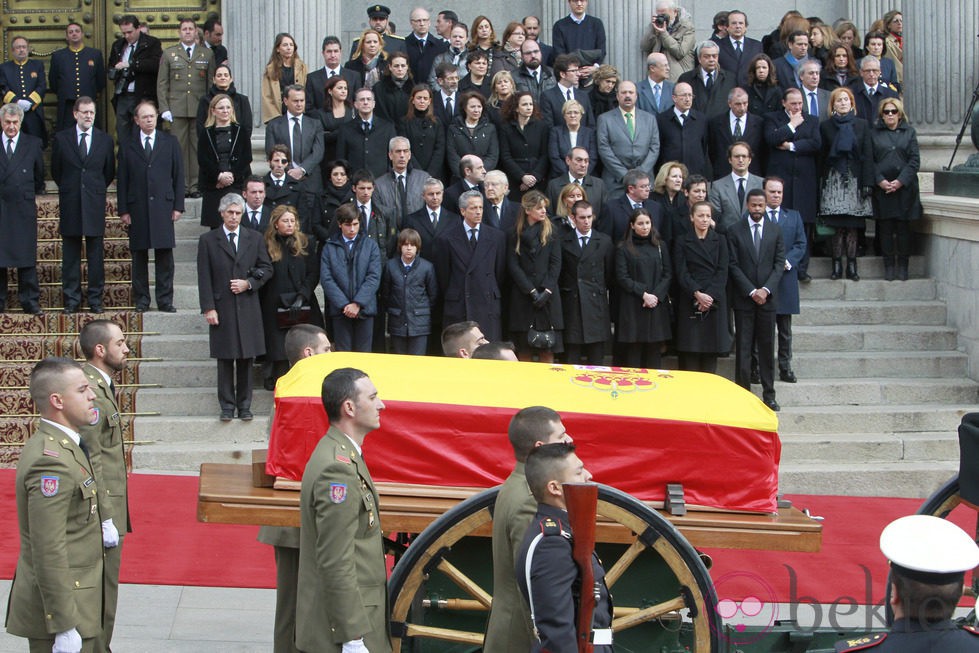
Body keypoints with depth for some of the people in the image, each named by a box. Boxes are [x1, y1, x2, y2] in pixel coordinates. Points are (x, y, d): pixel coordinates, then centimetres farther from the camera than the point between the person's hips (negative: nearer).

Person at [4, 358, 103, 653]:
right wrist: (65, 626, -24)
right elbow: (48, 554, -25)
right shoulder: (51, 460, -23)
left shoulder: (60, 445, 9)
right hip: (60, 604, -10)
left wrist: (95, 529, 8)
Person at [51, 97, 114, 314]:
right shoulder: (61, 138, 4)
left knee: (96, 255, 2)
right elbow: (56, 171, 13)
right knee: (70, 255, 3)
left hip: (95, 205, 0)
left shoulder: (105, 140, 6)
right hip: (70, 206, 0)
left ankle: (95, 299, 9)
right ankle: (71, 299, 9)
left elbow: (109, 173, 14)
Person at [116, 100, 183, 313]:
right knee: (139, 256, 2)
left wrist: (178, 206, 0)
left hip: (163, 206, 0)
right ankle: (141, 300, 8)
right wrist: (123, 210, -1)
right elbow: (122, 181, 7)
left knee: (165, 255, -2)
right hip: (137, 208, 0)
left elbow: (178, 176, 8)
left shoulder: (170, 143, 10)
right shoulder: (127, 146, 10)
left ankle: (165, 300, 3)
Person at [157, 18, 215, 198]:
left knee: (198, 147, -1)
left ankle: (195, 186, 4)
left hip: (200, 109, 1)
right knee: (178, 147, -3)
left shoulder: (207, 54, 12)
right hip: (177, 108, 0)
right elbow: (162, 83, 8)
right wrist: (164, 108, -2)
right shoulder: (169, 54, 10)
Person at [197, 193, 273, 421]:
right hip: (222, 308, -2)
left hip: (247, 307, 2)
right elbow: (204, 278, 0)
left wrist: (248, 283, -7)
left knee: (246, 359, 4)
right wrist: (208, 308, -7)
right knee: (225, 360, 1)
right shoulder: (208, 240, 4)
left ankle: (244, 406, 11)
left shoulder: (255, 238, 10)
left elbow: (266, 269, 11)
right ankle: (227, 407, 7)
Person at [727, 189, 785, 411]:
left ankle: (768, 394, 10)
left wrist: (766, 289, -9)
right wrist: (751, 291, -11)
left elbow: (779, 263, 3)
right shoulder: (735, 232, 1)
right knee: (743, 348, -1)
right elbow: (734, 266, -3)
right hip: (743, 299, -2)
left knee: (767, 347, 5)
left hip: (767, 298, 2)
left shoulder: (775, 230, 8)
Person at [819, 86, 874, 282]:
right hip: (834, 180, 0)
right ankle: (837, 265, -3)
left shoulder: (862, 125, 8)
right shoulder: (826, 126, 8)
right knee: (838, 226, -5)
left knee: (853, 226, -2)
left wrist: (867, 183, -4)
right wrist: (821, 184, 1)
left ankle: (851, 266, 0)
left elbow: (867, 155, 4)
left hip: (855, 179, 0)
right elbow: (822, 156, 8)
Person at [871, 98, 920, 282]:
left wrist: (901, 181, -10)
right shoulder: (875, 133, 7)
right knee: (885, 228, 1)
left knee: (903, 227, 1)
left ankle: (903, 266, 8)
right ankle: (889, 266, 7)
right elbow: (870, 161, 3)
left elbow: (915, 160, 1)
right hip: (882, 188, 0)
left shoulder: (909, 132, 8)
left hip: (905, 186, 0)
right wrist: (880, 181, -11)